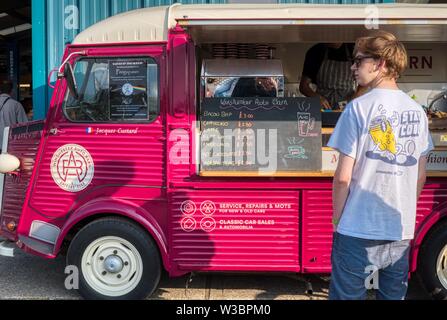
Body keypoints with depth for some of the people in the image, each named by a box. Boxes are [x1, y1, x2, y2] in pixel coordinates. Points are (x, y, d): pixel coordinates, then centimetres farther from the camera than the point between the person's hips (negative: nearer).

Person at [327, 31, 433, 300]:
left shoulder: (359, 108, -12)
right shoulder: (418, 111, 5)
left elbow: (343, 177, -13)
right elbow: (421, 176, 10)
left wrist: (337, 219, 1)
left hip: (359, 231, -5)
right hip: (402, 232, 6)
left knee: (346, 295, 8)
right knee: (394, 296, 18)